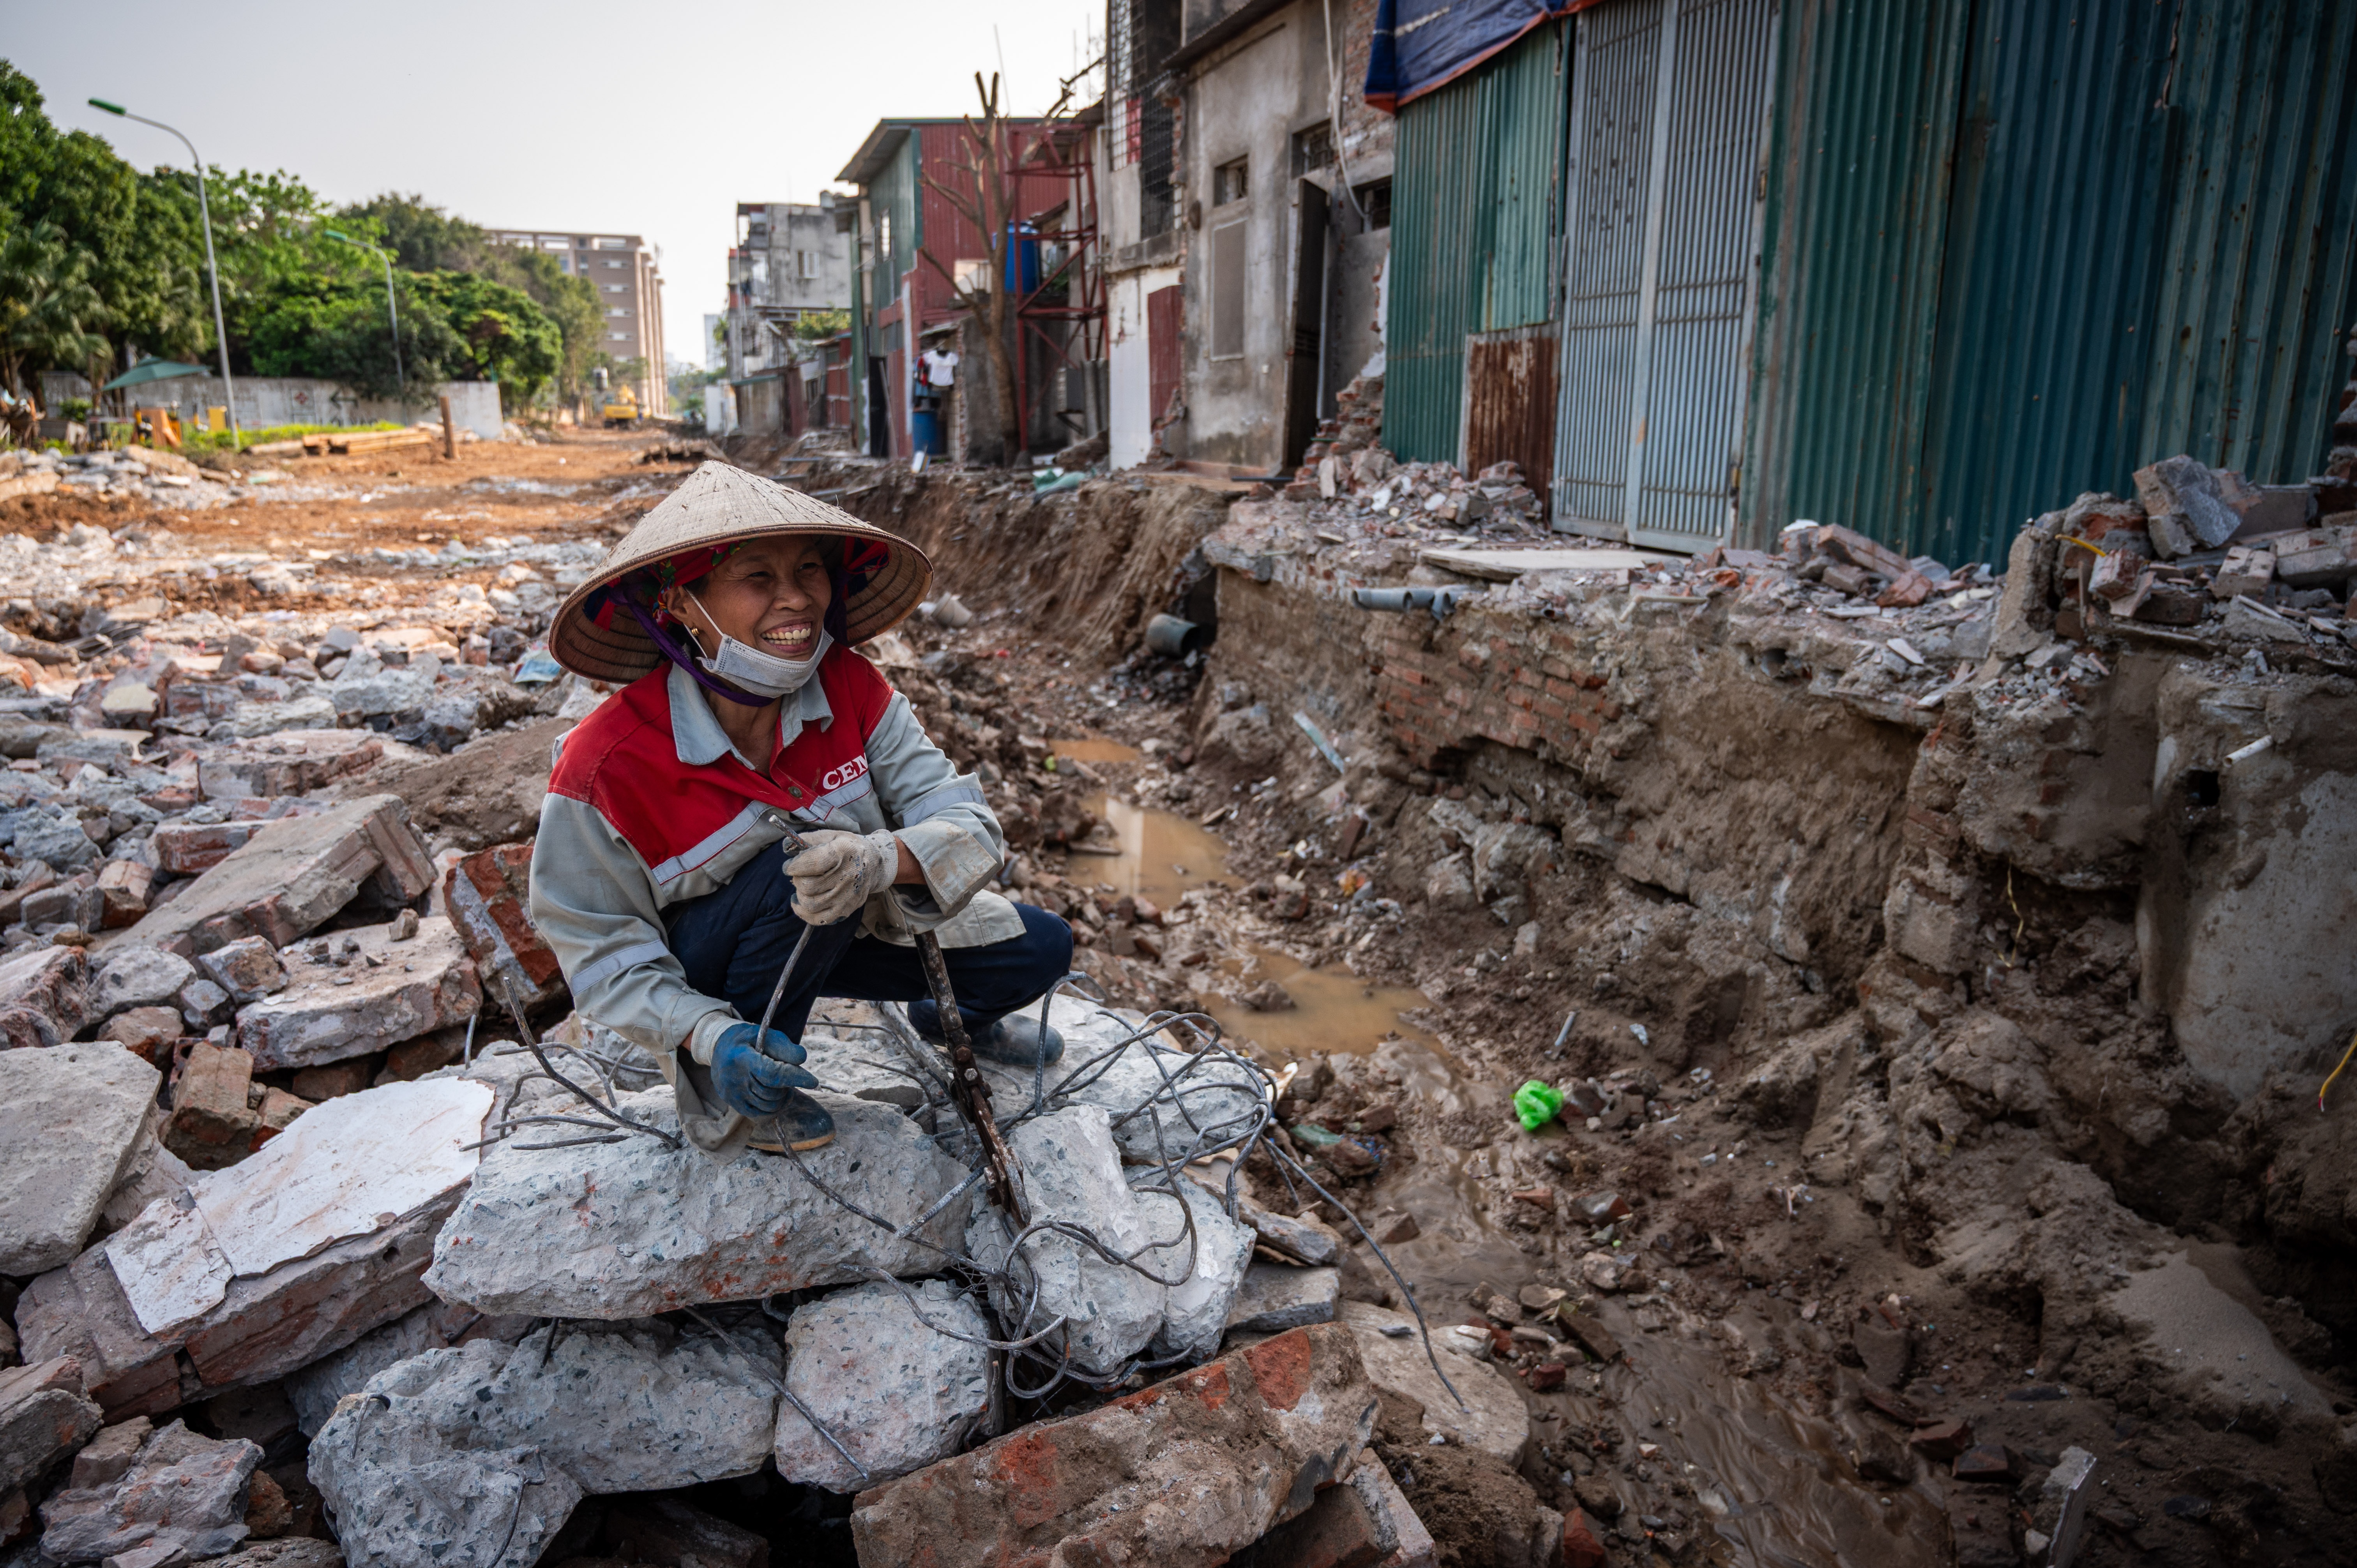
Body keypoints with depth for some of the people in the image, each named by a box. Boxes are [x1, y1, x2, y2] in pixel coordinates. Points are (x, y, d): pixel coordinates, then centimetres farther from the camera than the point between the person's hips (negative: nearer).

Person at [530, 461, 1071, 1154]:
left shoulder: (853, 691, -20)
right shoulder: (607, 764, -29)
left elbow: (968, 825, -25)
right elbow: (602, 949, -20)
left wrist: (880, 859, -48)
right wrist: (711, 1034, -37)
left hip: (840, 932, 4)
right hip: (697, 969, -4)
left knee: (1040, 951, -6)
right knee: (800, 867, -36)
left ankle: (947, 1016, 32)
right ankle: (726, 1099, -10)